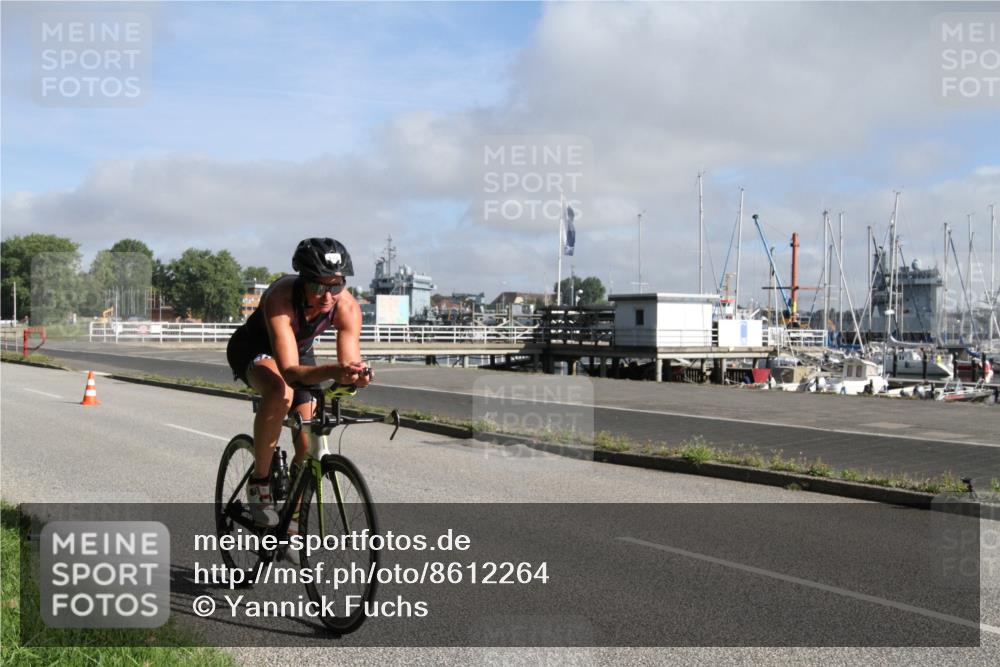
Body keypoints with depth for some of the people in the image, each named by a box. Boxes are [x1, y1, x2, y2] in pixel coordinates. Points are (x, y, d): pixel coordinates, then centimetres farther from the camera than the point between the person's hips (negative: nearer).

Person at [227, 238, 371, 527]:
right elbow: (290, 370, -49)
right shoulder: (281, 298, -40)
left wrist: (358, 374, -54)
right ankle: (259, 481, -19)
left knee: (308, 446, -6)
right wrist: (333, 371, -66)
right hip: (253, 350, -4)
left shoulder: (348, 307, -28)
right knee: (280, 391, -39)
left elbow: (351, 363, -30)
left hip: (300, 353, 4)